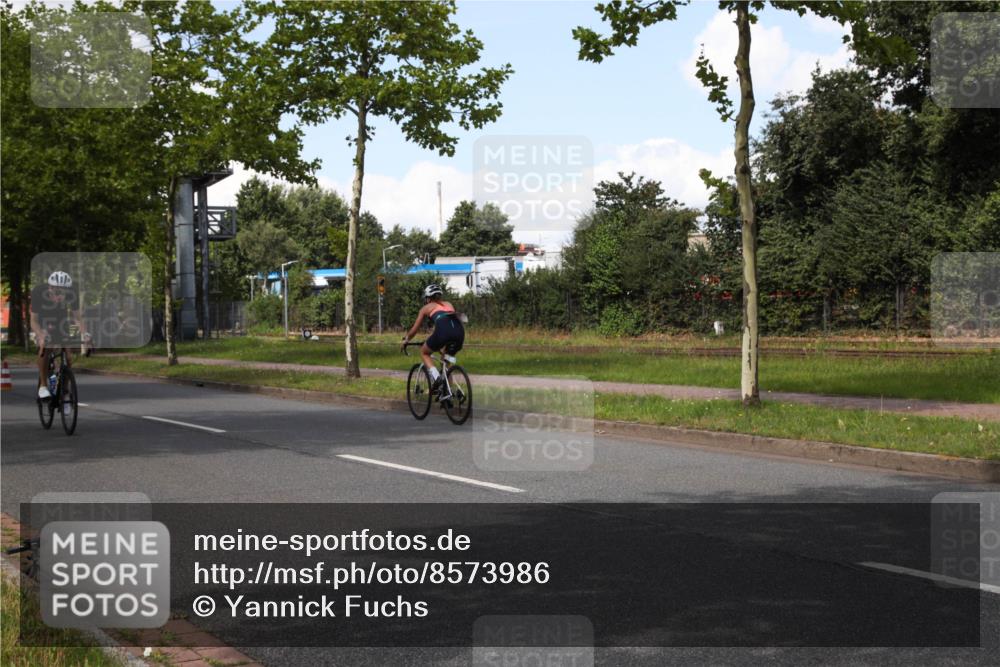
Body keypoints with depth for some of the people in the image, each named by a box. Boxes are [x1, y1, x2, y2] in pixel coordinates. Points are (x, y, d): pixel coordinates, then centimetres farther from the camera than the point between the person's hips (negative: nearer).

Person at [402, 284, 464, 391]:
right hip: (460, 331, 4)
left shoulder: (426, 308, 24)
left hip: (443, 331, -4)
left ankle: (435, 376, -3)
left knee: (424, 352, 22)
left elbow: (414, 330, 29)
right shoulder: (448, 305, 34)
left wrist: (406, 340, 48)